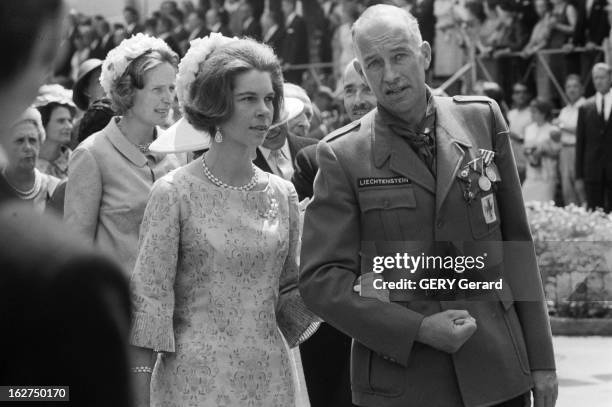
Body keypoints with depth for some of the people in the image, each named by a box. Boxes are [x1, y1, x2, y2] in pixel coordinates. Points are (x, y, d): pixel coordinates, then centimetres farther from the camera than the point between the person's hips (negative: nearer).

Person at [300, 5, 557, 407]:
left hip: (497, 372, 2)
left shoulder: (483, 119, 5)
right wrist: (418, 329, -14)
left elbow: (516, 244, 8)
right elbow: (320, 279, -5)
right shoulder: (343, 158, -2)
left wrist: (540, 358, 6)